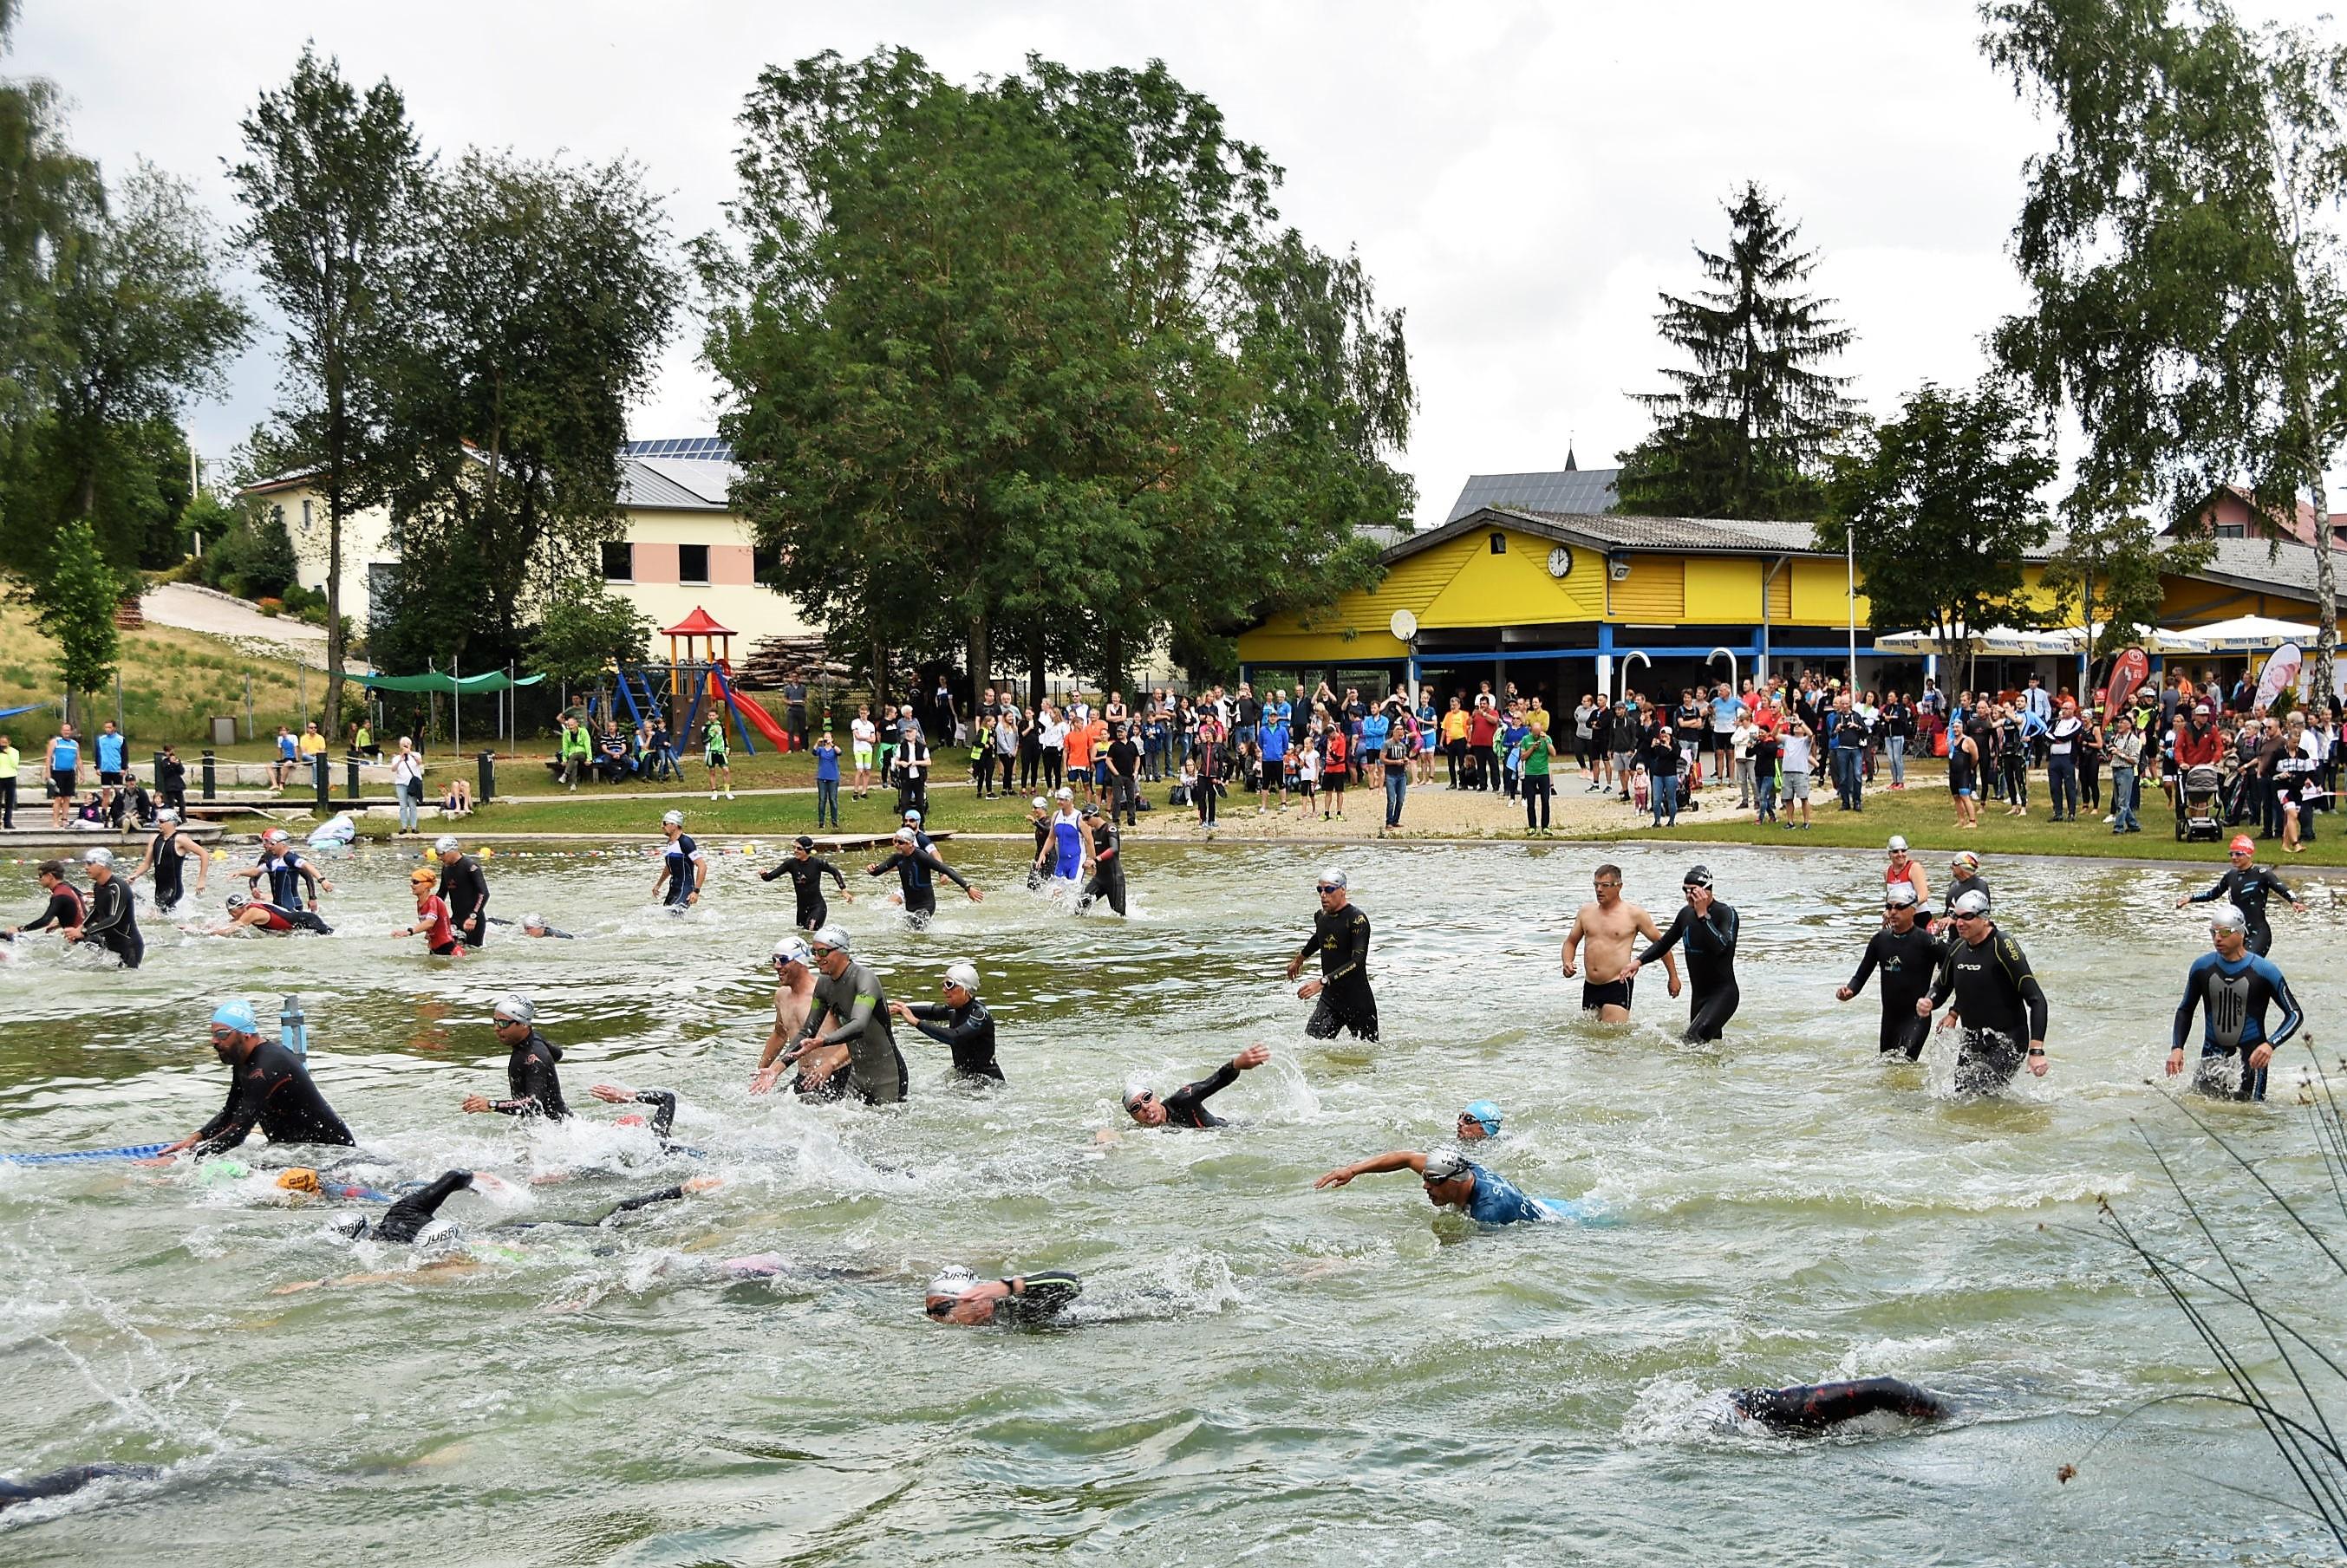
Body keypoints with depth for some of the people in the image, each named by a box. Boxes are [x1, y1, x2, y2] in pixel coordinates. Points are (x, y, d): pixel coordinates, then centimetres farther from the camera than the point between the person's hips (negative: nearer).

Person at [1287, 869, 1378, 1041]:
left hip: (1358, 1001, -5)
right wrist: (1300, 958, 47)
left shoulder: (1357, 919, -16)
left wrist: (1322, 982, -34)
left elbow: (1357, 962, -27)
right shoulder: (1321, 917, 6)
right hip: (1329, 999, 5)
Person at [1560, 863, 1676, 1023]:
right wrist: (1567, 963, 0)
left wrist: (1673, 977, 8)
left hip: (1618, 987, -6)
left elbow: (1661, 943, 5)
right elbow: (1571, 942, 21)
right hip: (1590, 987, 6)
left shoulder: (1634, 914, -4)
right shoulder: (1586, 911, 9)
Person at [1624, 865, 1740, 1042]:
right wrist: (1638, 961, 6)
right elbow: (1663, 943, 21)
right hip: (1699, 995, 8)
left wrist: (1703, 915, -30)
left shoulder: (1727, 914, -13)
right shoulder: (1686, 913, 8)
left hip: (1723, 993, -8)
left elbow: (1721, 946, -31)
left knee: (1693, 1038, -26)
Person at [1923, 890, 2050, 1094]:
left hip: (2006, 1041, -7)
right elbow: (1941, 987, 22)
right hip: (1972, 1041, 7)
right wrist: (1927, 1003, -3)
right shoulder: (1957, 948, 5)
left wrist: (2037, 1051, -26)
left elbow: (2036, 1000, -19)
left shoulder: (2003, 947, -17)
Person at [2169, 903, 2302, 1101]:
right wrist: (2177, 1047, -1)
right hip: (2212, 1055, 3)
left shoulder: (2264, 970, -10)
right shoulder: (2202, 967, 0)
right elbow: (2185, 1010, 13)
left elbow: (2295, 1014, -6)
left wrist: (2270, 1045, -22)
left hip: (2250, 1056, -3)